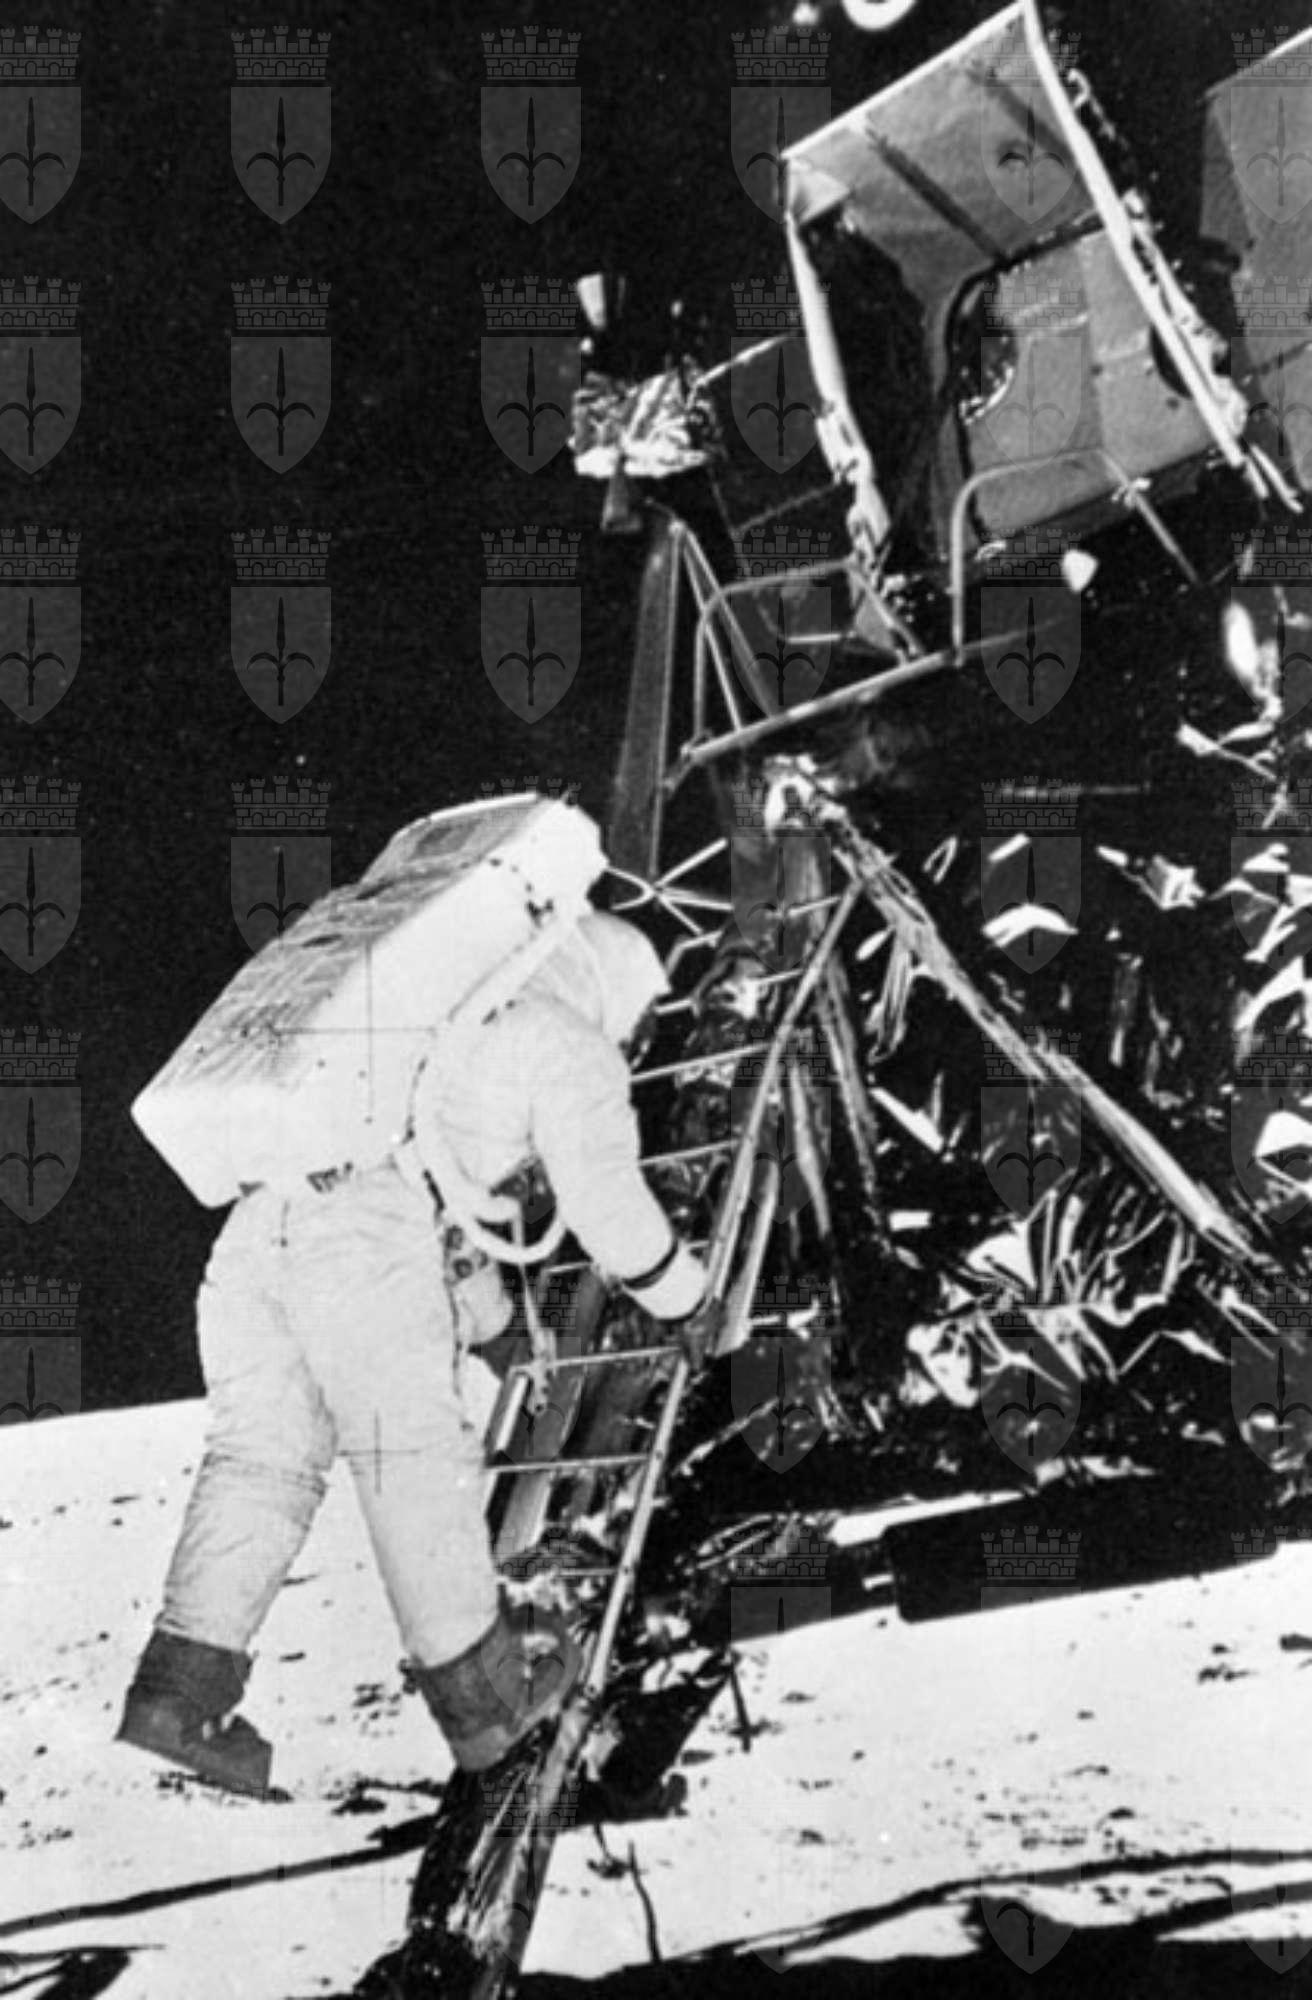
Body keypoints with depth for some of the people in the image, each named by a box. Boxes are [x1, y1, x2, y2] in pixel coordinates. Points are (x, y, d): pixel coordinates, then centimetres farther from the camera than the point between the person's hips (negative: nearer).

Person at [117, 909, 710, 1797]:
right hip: (369, 1232, -6)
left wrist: (493, 1315, 55)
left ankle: (184, 1685, 0)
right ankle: (481, 1695, 14)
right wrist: (686, 1298, 28)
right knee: (417, 1458, 4)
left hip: (259, 1204, 7)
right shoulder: (573, 1049, 14)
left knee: (262, 1455, 10)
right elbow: (609, 1207, 10)